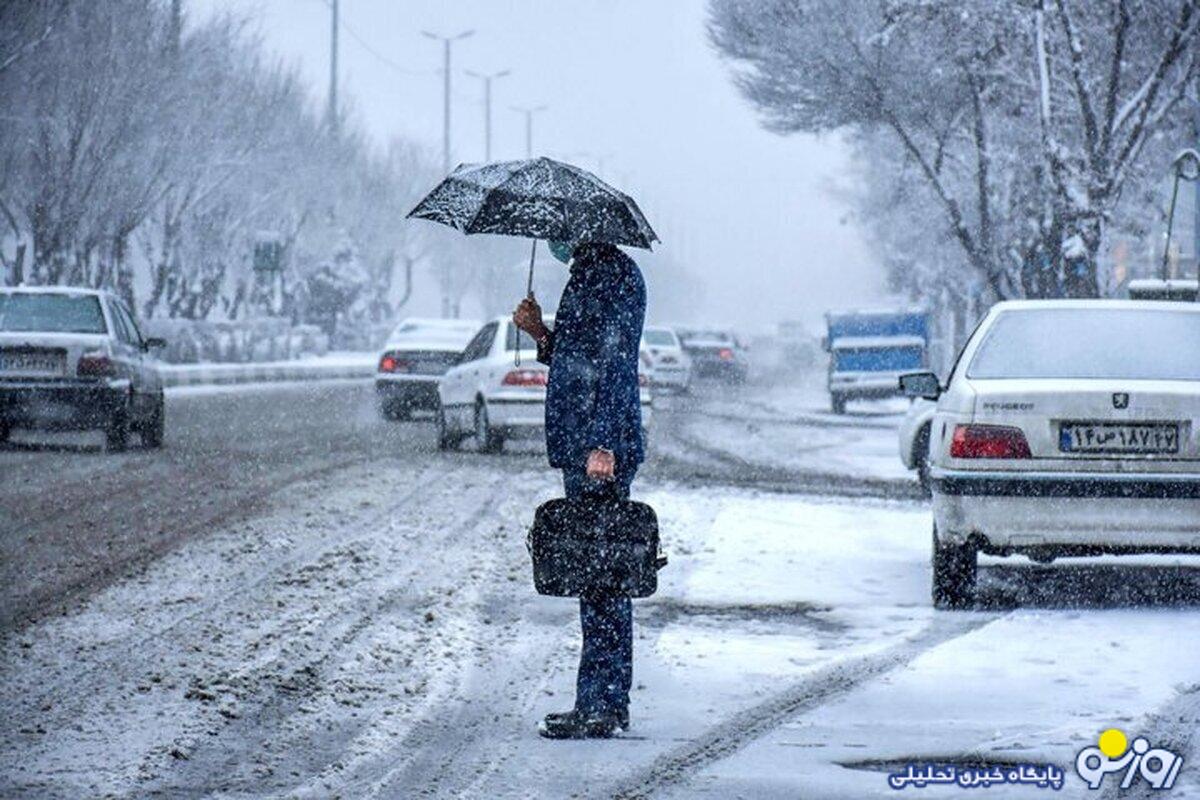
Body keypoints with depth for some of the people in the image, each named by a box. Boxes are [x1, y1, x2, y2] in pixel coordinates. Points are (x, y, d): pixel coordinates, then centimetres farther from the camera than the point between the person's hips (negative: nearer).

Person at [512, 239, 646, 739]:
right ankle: (606, 706, 16)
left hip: (600, 454, -10)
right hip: (582, 450, 10)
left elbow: (612, 364, -19)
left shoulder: (614, 275, -11)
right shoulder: (586, 275, 19)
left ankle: (601, 708, -8)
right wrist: (541, 333, 10)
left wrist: (601, 445, -24)